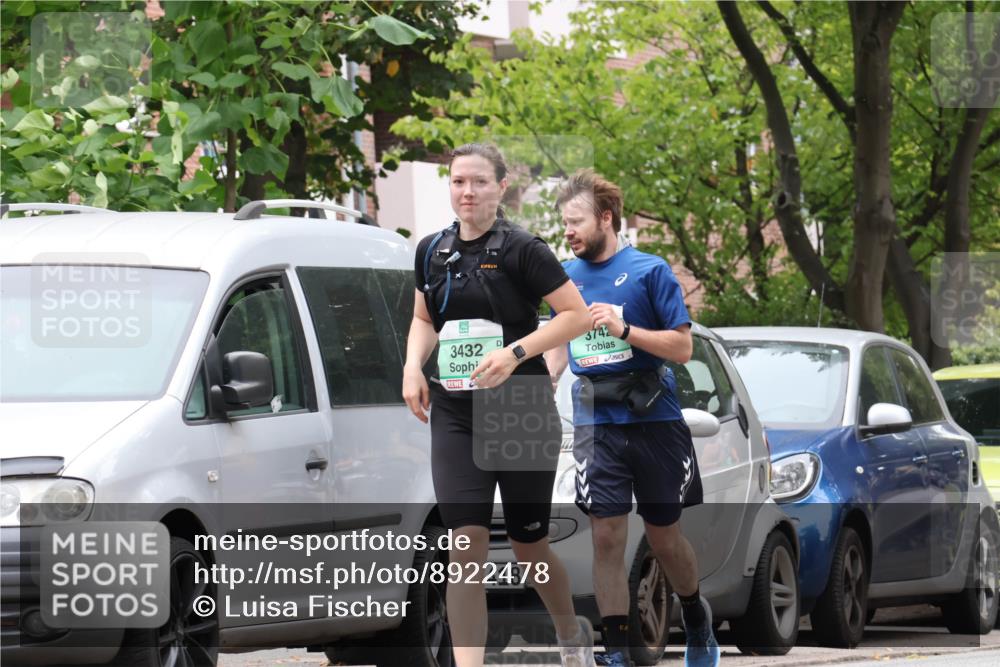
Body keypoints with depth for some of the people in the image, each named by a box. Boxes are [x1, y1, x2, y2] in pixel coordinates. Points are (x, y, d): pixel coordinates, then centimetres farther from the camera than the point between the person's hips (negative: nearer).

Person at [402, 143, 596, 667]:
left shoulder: (521, 250, -8)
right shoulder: (432, 251, 7)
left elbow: (577, 315, -10)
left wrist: (515, 353, -20)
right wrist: (413, 365, 2)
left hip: (523, 414, -3)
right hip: (455, 417, 3)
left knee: (529, 548, 9)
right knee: (466, 546, -11)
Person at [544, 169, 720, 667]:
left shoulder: (649, 271, -4)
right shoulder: (566, 277, 9)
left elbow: (681, 347, -7)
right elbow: (558, 347, 20)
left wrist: (623, 329, -19)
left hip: (653, 420, -3)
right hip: (596, 425, 3)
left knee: (663, 537, 8)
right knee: (606, 537, -5)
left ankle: (696, 617, 35)